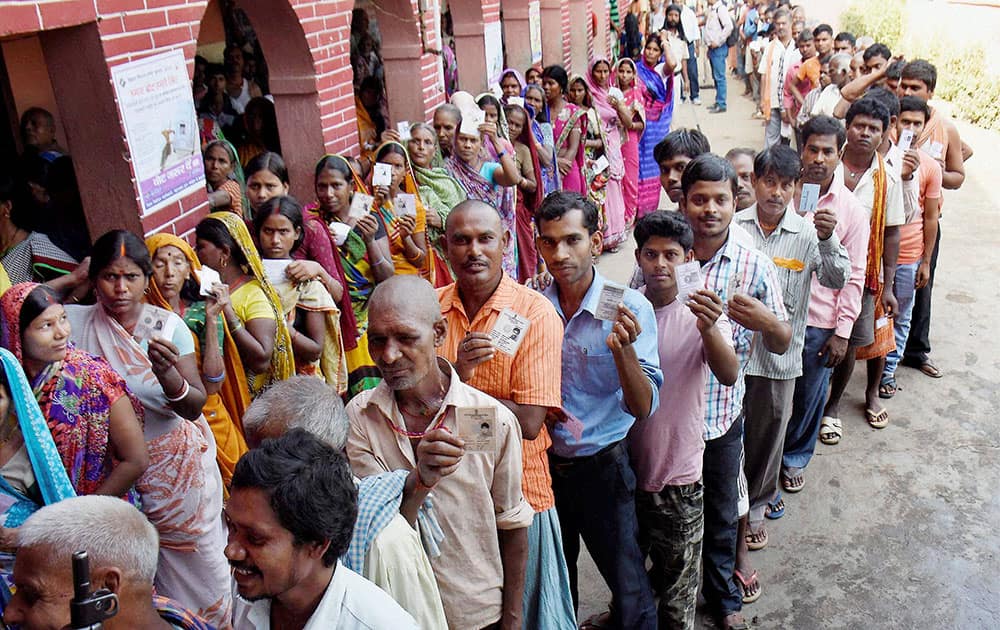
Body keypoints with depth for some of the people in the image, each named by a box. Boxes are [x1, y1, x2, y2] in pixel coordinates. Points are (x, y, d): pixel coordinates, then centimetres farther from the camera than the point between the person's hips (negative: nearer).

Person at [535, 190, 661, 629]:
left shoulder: (630, 309, -17)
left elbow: (643, 408, -23)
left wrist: (623, 349, -38)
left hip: (601, 465, -3)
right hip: (544, 462, 3)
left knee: (629, 592, 10)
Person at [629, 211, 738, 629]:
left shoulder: (701, 315, -10)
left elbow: (729, 375, -29)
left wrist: (709, 329, -47)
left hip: (678, 474, -3)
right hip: (625, 467, 3)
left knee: (677, 591, 11)